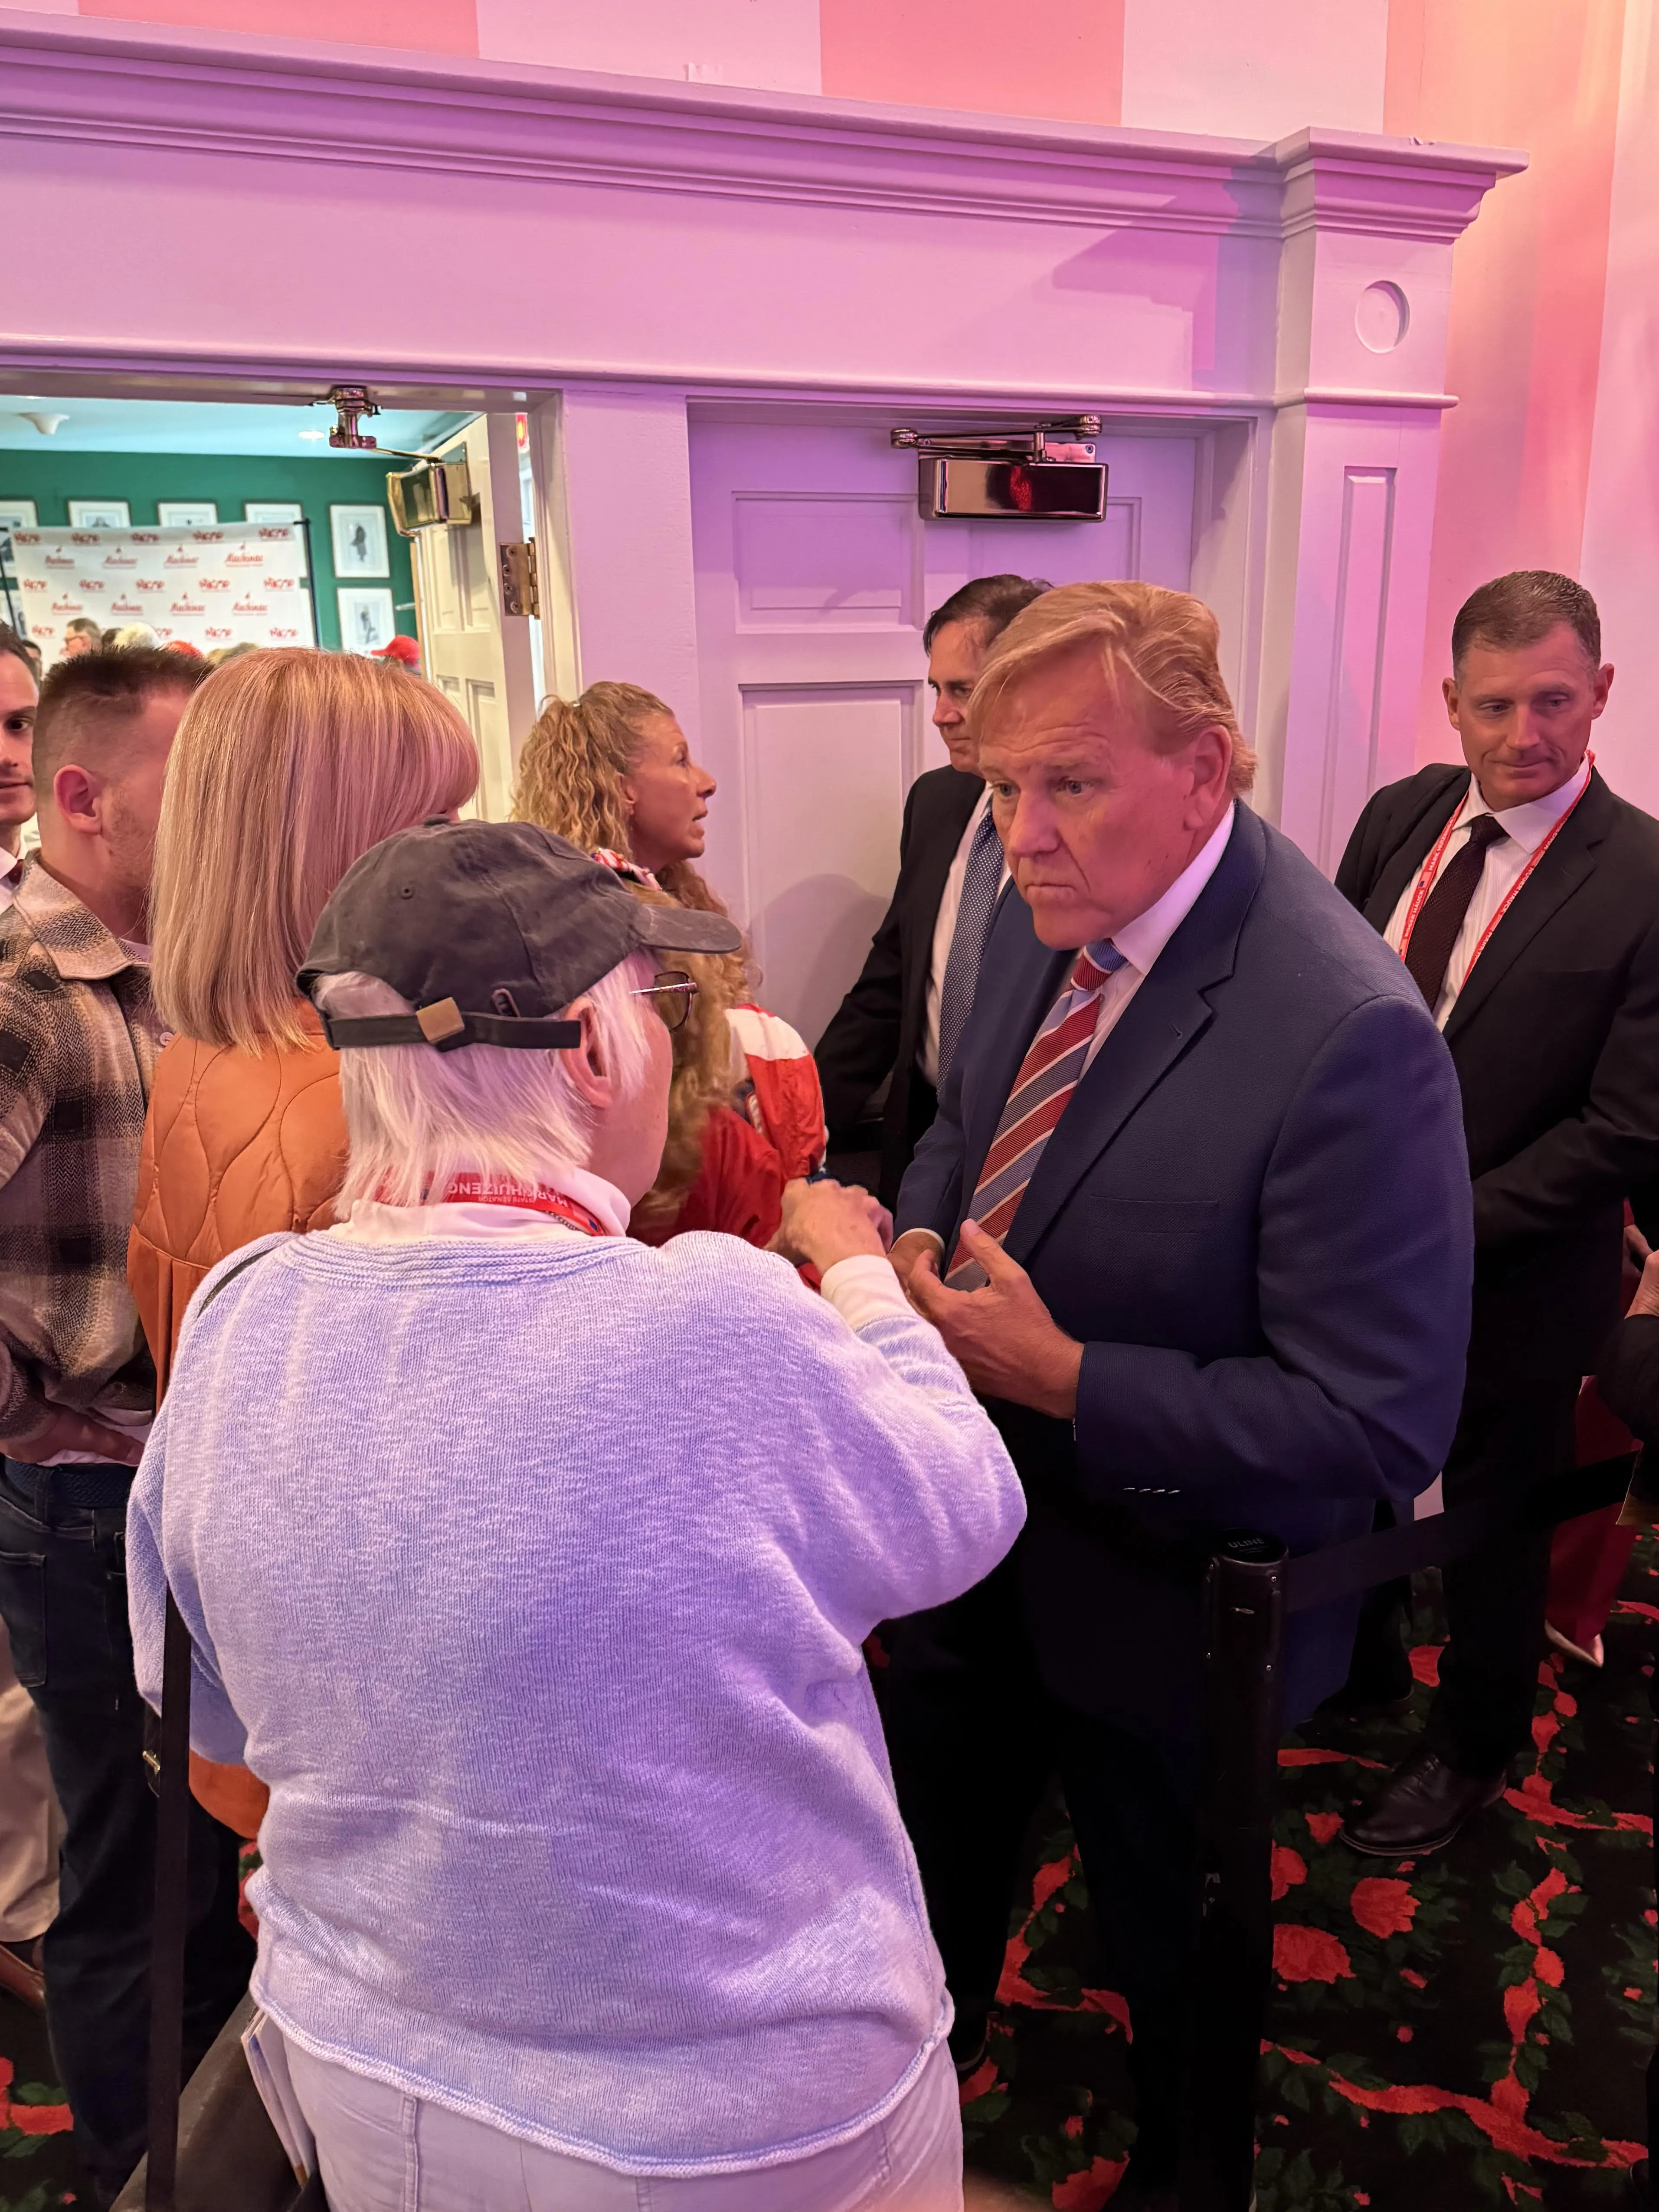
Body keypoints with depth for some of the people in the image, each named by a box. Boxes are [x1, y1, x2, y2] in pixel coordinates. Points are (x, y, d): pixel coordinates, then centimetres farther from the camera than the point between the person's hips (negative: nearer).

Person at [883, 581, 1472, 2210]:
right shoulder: (1047, 914, -8)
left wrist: (1063, 1378, -29)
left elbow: (1380, 1424, -28)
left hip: (1157, 1603, -6)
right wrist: (920, 1236, -10)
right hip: (975, 1541, 7)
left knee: (1172, 1946, 25)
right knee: (928, 1879, 30)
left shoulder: (1348, 1035, -31)